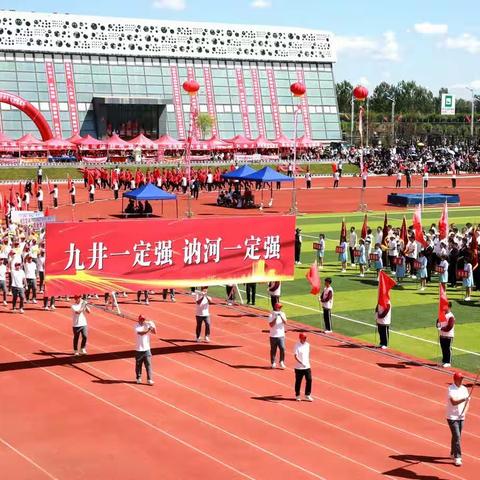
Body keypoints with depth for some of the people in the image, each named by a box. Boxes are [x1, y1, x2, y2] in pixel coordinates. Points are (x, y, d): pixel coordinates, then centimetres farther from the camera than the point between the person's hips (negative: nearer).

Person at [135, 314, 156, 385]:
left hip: (147, 349, 2)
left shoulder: (147, 325, 2)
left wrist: (153, 326, -23)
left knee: (148, 365, -3)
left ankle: (149, 379, -1)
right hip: (139, 350, -2)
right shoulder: (137, 326, -7)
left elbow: (154, 332, -7)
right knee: (138, 365, 8)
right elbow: (141, 333, -25)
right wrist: (148, 330, -36)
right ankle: (138, 378, 24)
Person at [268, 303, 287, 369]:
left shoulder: (282, 314, 4)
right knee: (273, 350, 6)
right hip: (273, 336, -2)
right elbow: (271, 325, -15)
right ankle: (273, 363, 18)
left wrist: (281, 317, -23)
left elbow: (285, 323, -9)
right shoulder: (271, 315, -6)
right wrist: (275, 318, -23)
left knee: (282, 348, -11)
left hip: (281, 335, 2)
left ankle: (282, 362, 1)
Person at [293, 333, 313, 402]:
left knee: (309, 380, 1)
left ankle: (307, 395, 13)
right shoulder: (297, 346, -13)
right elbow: (295, 356, -21)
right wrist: (301, 363, -33)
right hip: (299, 367, -5)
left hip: (307, 366, 5)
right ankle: (297, 396, 20)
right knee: (298, 381, 6)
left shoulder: (307, 344, 6)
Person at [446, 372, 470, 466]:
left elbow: (467, 402, 10)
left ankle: (453, 453, 31)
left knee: (457, 436, 14)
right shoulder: (451, 389, -13)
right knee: (457, 436, -12)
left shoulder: (464, 389, 7)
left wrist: (464, 412, -7)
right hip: (452, 417, -6)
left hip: (461, 417, 6)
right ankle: (457, 457, -10)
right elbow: (453, 402, -25)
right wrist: (464, 399, -38)